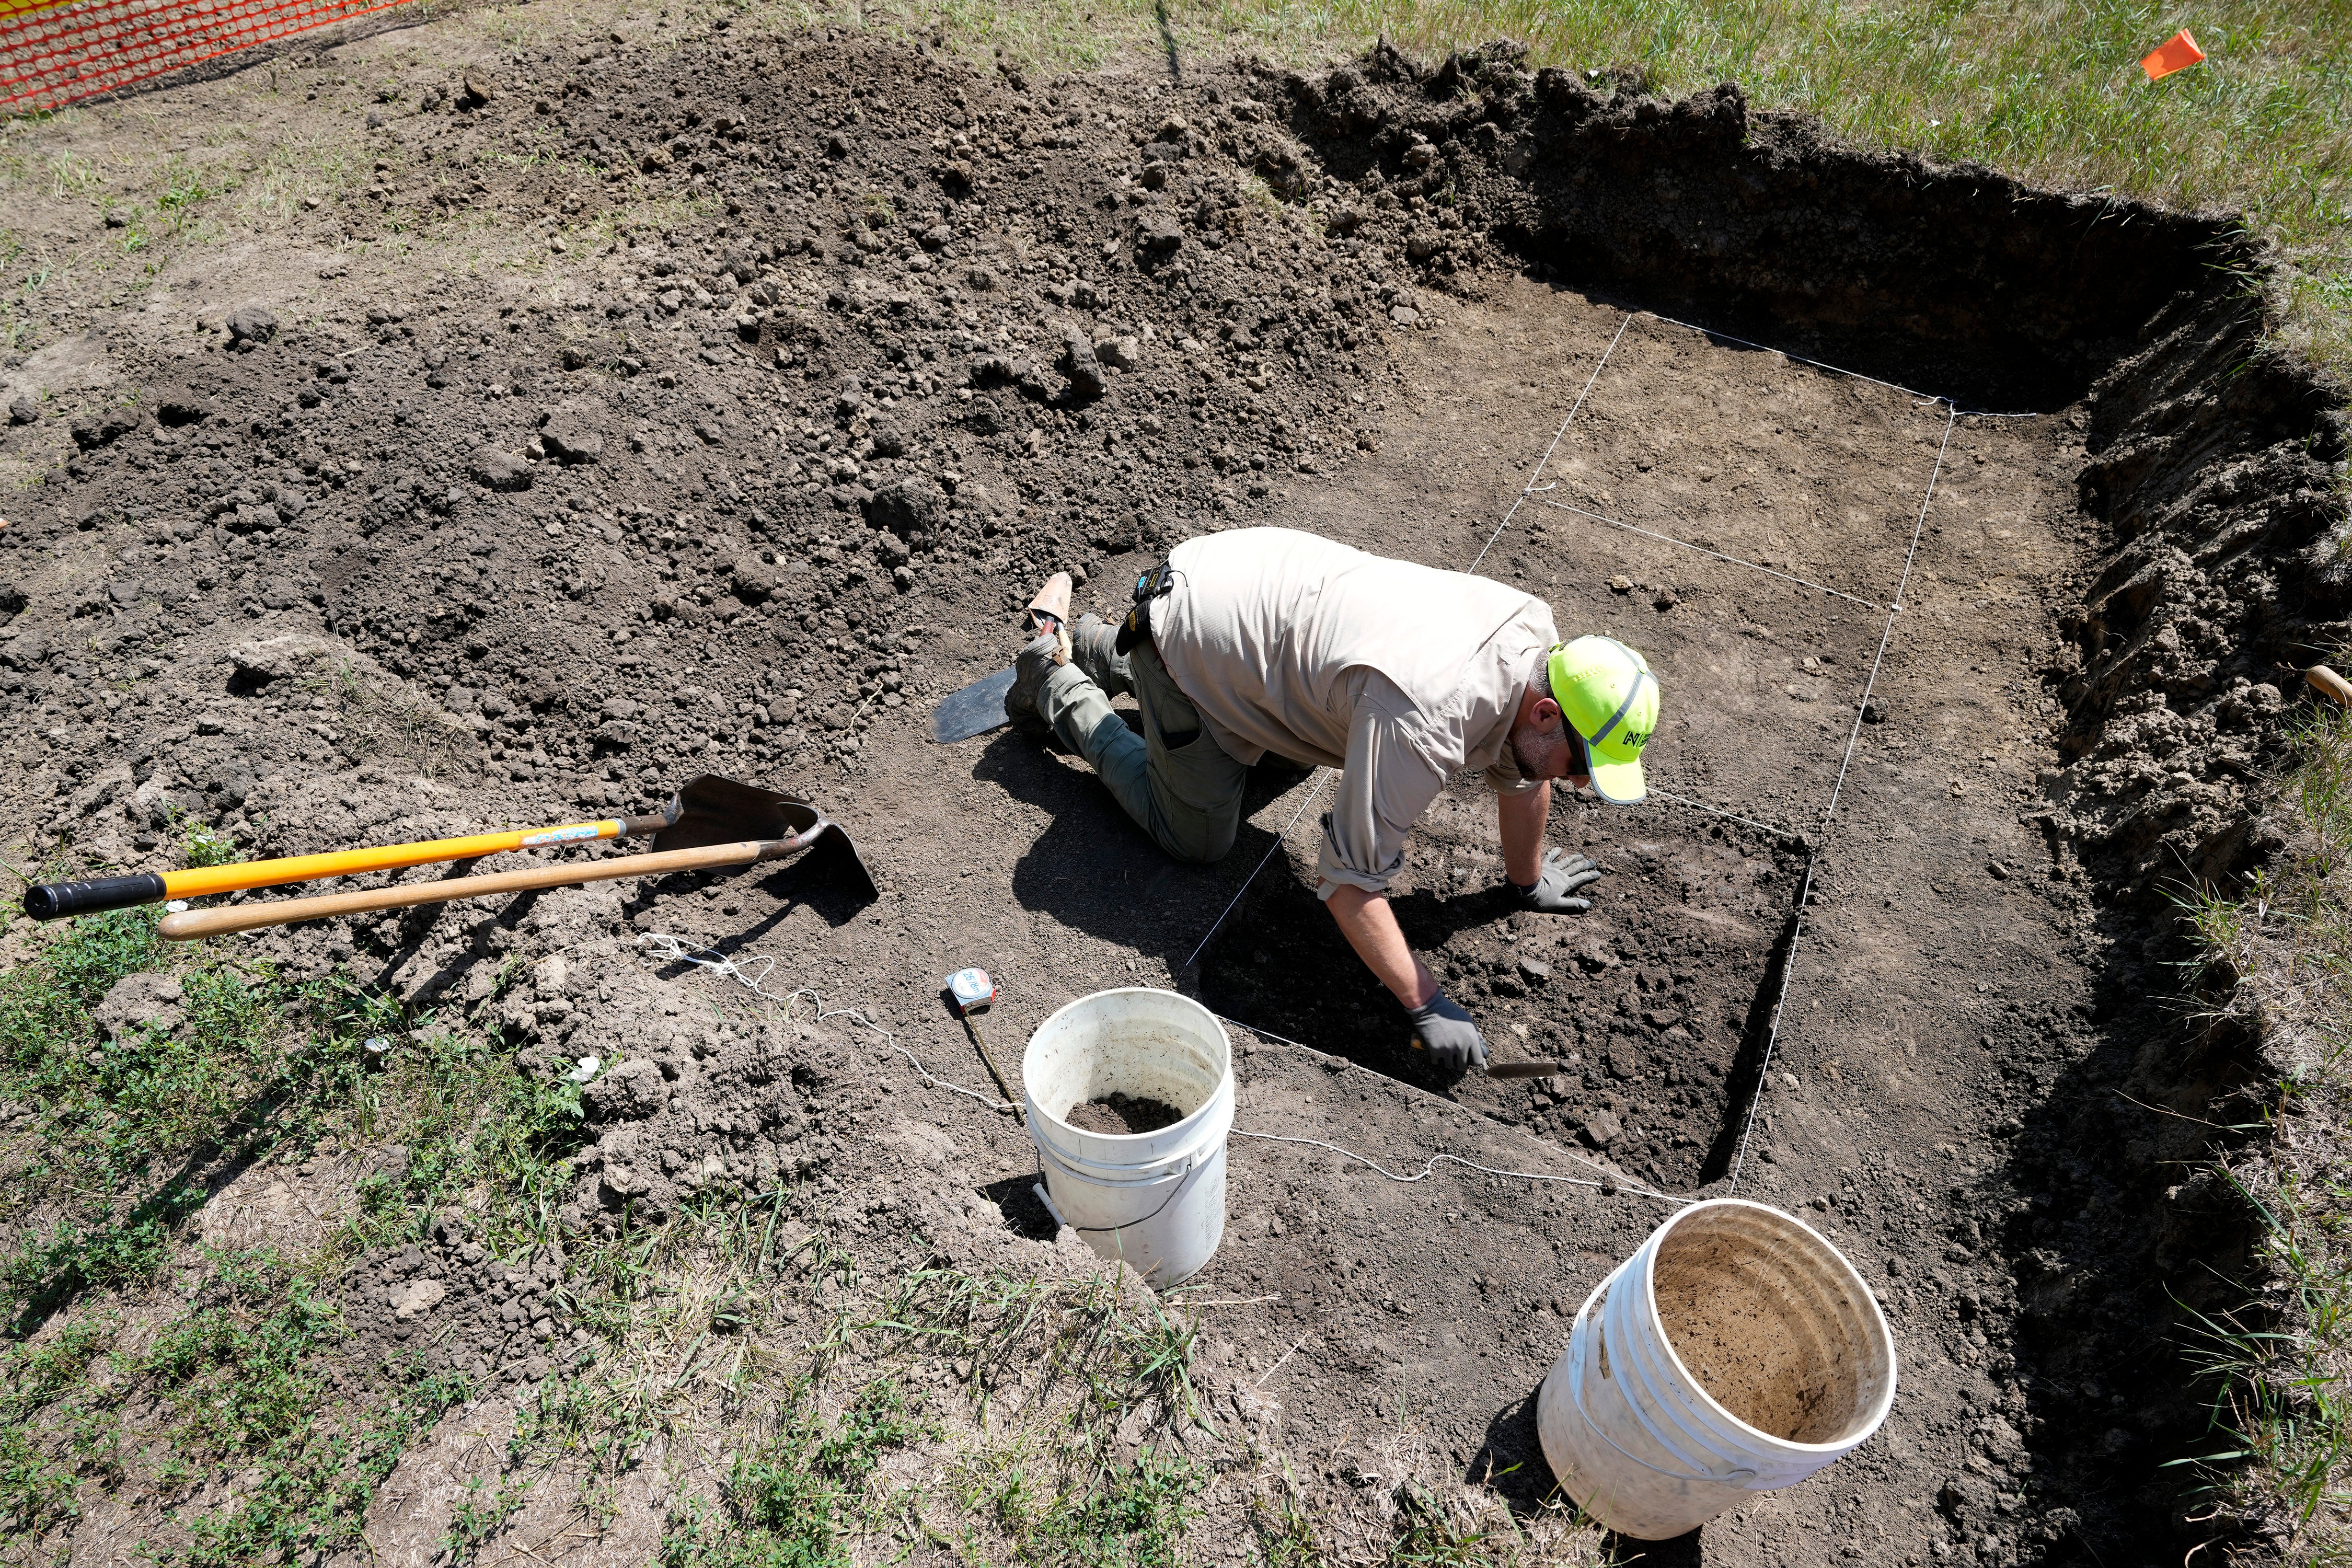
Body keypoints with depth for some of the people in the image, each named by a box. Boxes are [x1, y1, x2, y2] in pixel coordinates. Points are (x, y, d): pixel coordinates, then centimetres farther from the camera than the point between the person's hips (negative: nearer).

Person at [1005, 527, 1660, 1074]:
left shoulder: (1535, 638, -11)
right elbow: (1349, 879, -31)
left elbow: (1521, 773, 7)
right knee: (1198, 839, 6)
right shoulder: (1424, 721, -36)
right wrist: (1425, 1007, -26)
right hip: (1192, 631, -8)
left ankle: (1084, 642, 38)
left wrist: (1527, 881, 19)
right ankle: (1058, 686, 19)